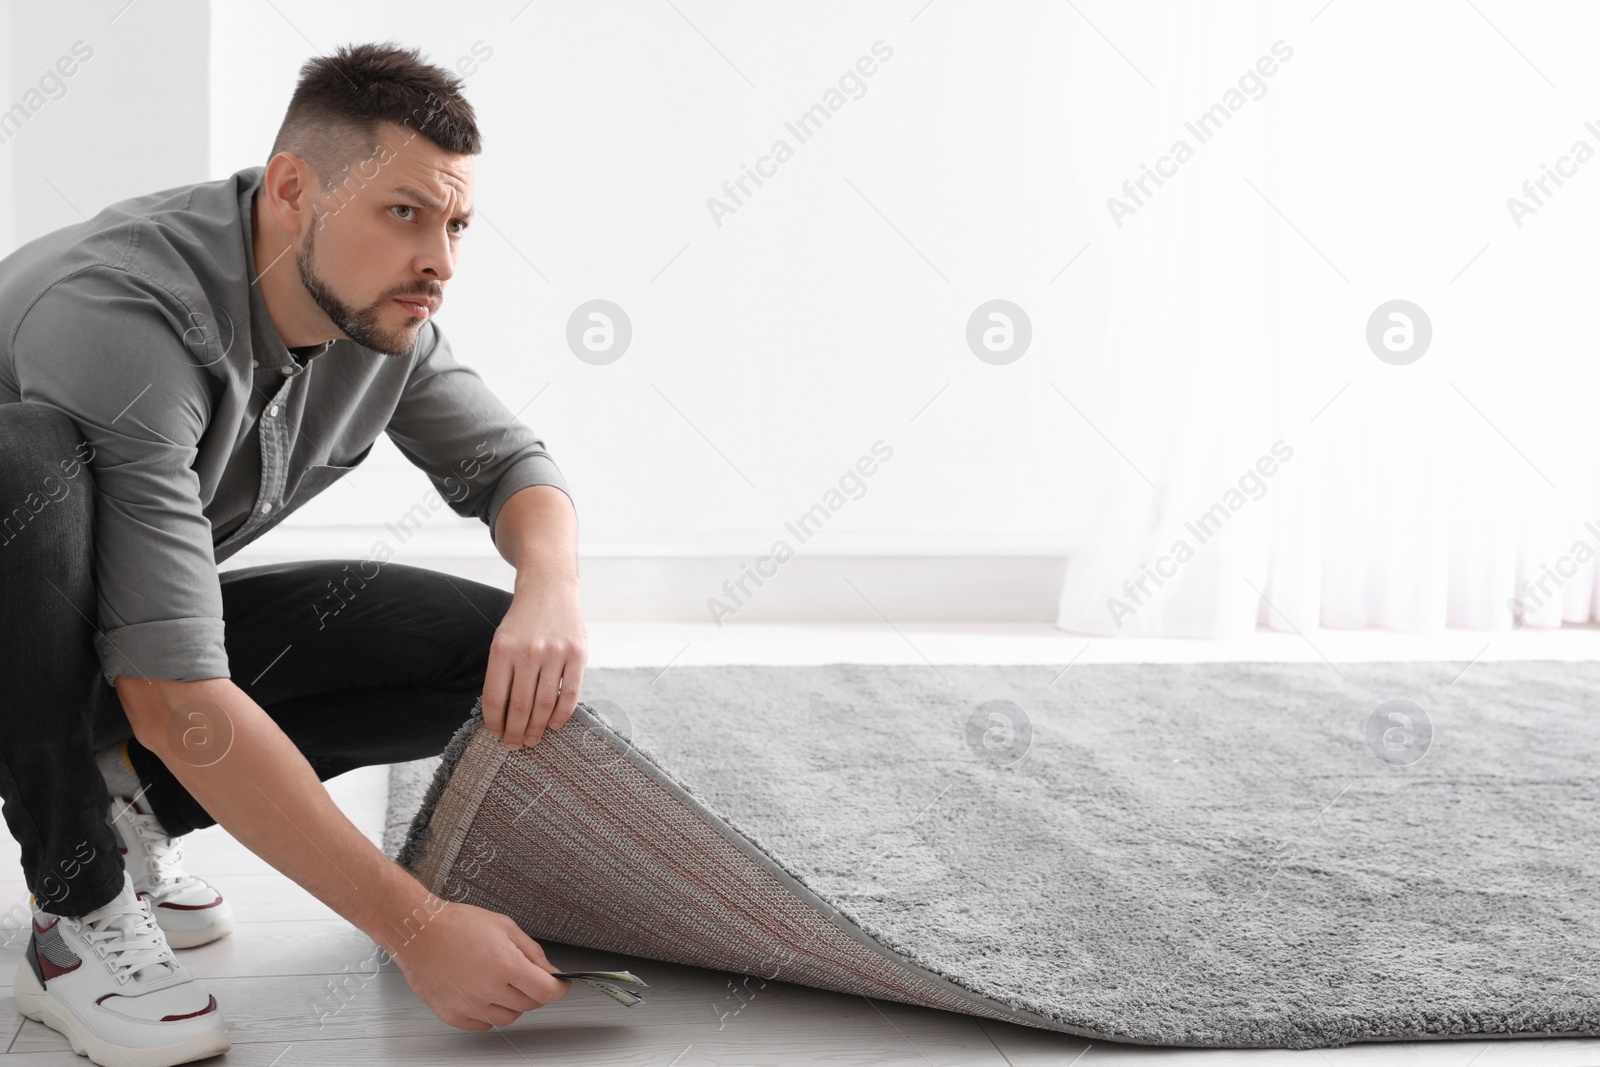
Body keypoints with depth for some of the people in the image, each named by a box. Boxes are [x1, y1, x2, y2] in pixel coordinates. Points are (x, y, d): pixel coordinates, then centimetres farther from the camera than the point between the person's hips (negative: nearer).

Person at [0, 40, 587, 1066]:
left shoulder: (380, 313, -10)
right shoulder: (122, 313, -34)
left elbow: (512, 463, 3)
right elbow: (173, 698, -39)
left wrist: (553, 587, -24)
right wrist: (419, 930, -38)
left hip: (141, 623, 6)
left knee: (495, 652, -11)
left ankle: (131, 799, 1)